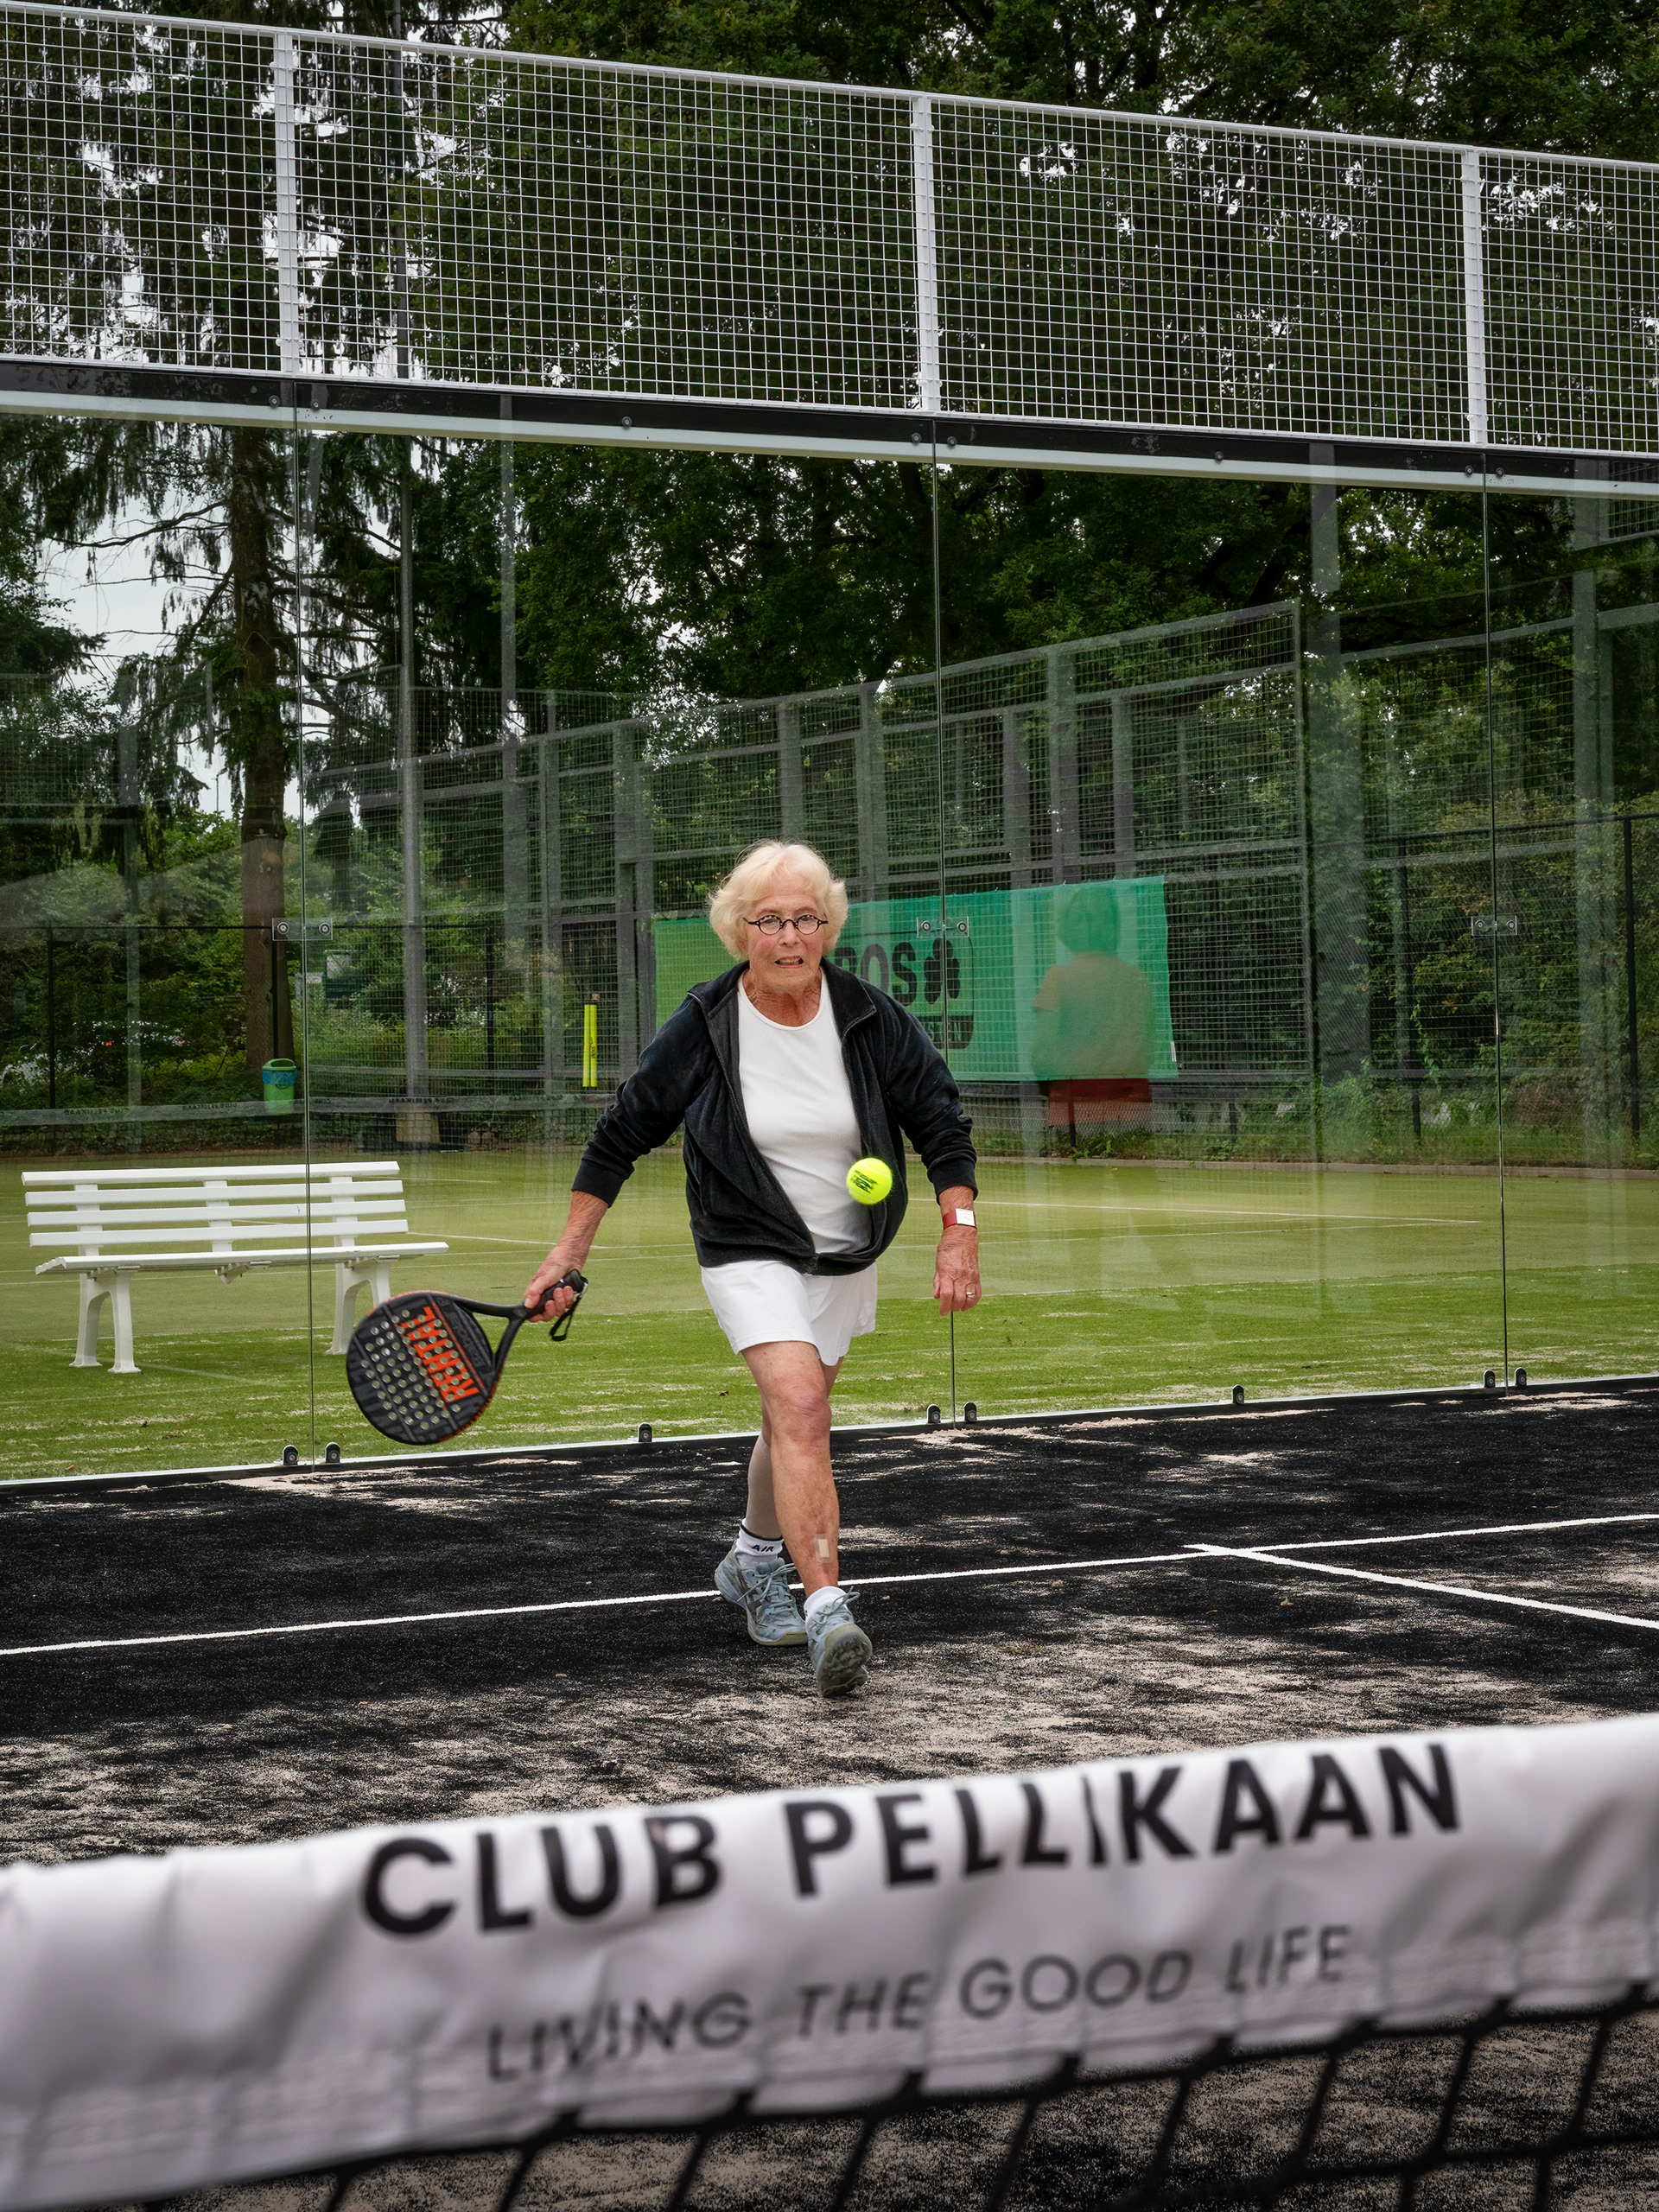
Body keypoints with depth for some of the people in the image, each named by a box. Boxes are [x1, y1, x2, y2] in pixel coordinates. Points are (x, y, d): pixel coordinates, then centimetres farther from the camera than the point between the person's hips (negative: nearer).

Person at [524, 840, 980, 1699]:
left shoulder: (874, 1021, -12)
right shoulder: (702, 1029, -15)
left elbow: (942, 1124, -2)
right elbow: (621, 1135, -4)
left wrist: (958, 1233, -13)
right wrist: (567, 1254, -5)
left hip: (846, 1256, 4)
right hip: (748, 1251, -4)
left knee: (794, 1420, 18)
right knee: (800, 1408, -24)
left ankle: (753, 1560, 45)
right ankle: (826, 1613, -32)